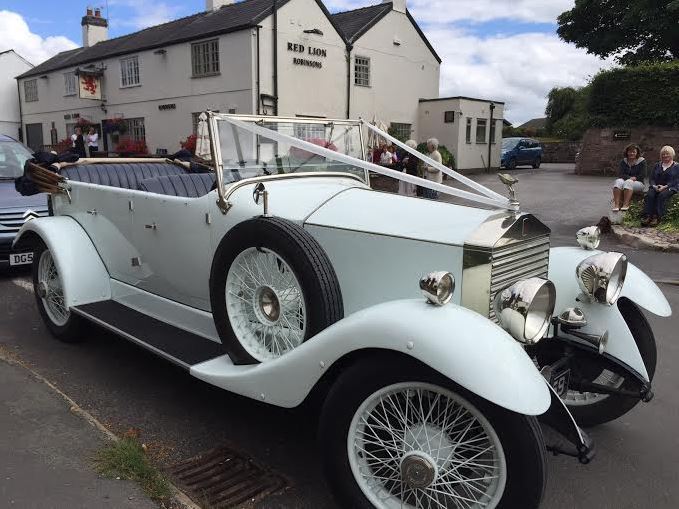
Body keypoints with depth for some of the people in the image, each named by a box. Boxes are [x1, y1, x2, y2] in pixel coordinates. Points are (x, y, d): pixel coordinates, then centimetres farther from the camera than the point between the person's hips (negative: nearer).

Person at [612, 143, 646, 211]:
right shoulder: (623, 162, 13)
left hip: (638, 183, -2)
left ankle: (626, 204, -45)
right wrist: (630, 178, -15)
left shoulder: (642, 161, 5)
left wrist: (634, 178, -13)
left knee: (628, 182, -37)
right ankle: (616, 204, -46)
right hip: (626, 181, 3)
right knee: (618, 181, -32)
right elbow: (620, 174, -1)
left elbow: (642, 176, -2)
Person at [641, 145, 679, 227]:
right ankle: (647, 216, -44)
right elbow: (652, 178, 14)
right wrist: (654, 186, -8)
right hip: (656, 187, 3)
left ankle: (657, 217, -46)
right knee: (649, 195, -31)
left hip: (670, 187, -3)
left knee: (662, 195, -36)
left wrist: (665, 186, -18)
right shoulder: (657, 165, 22)